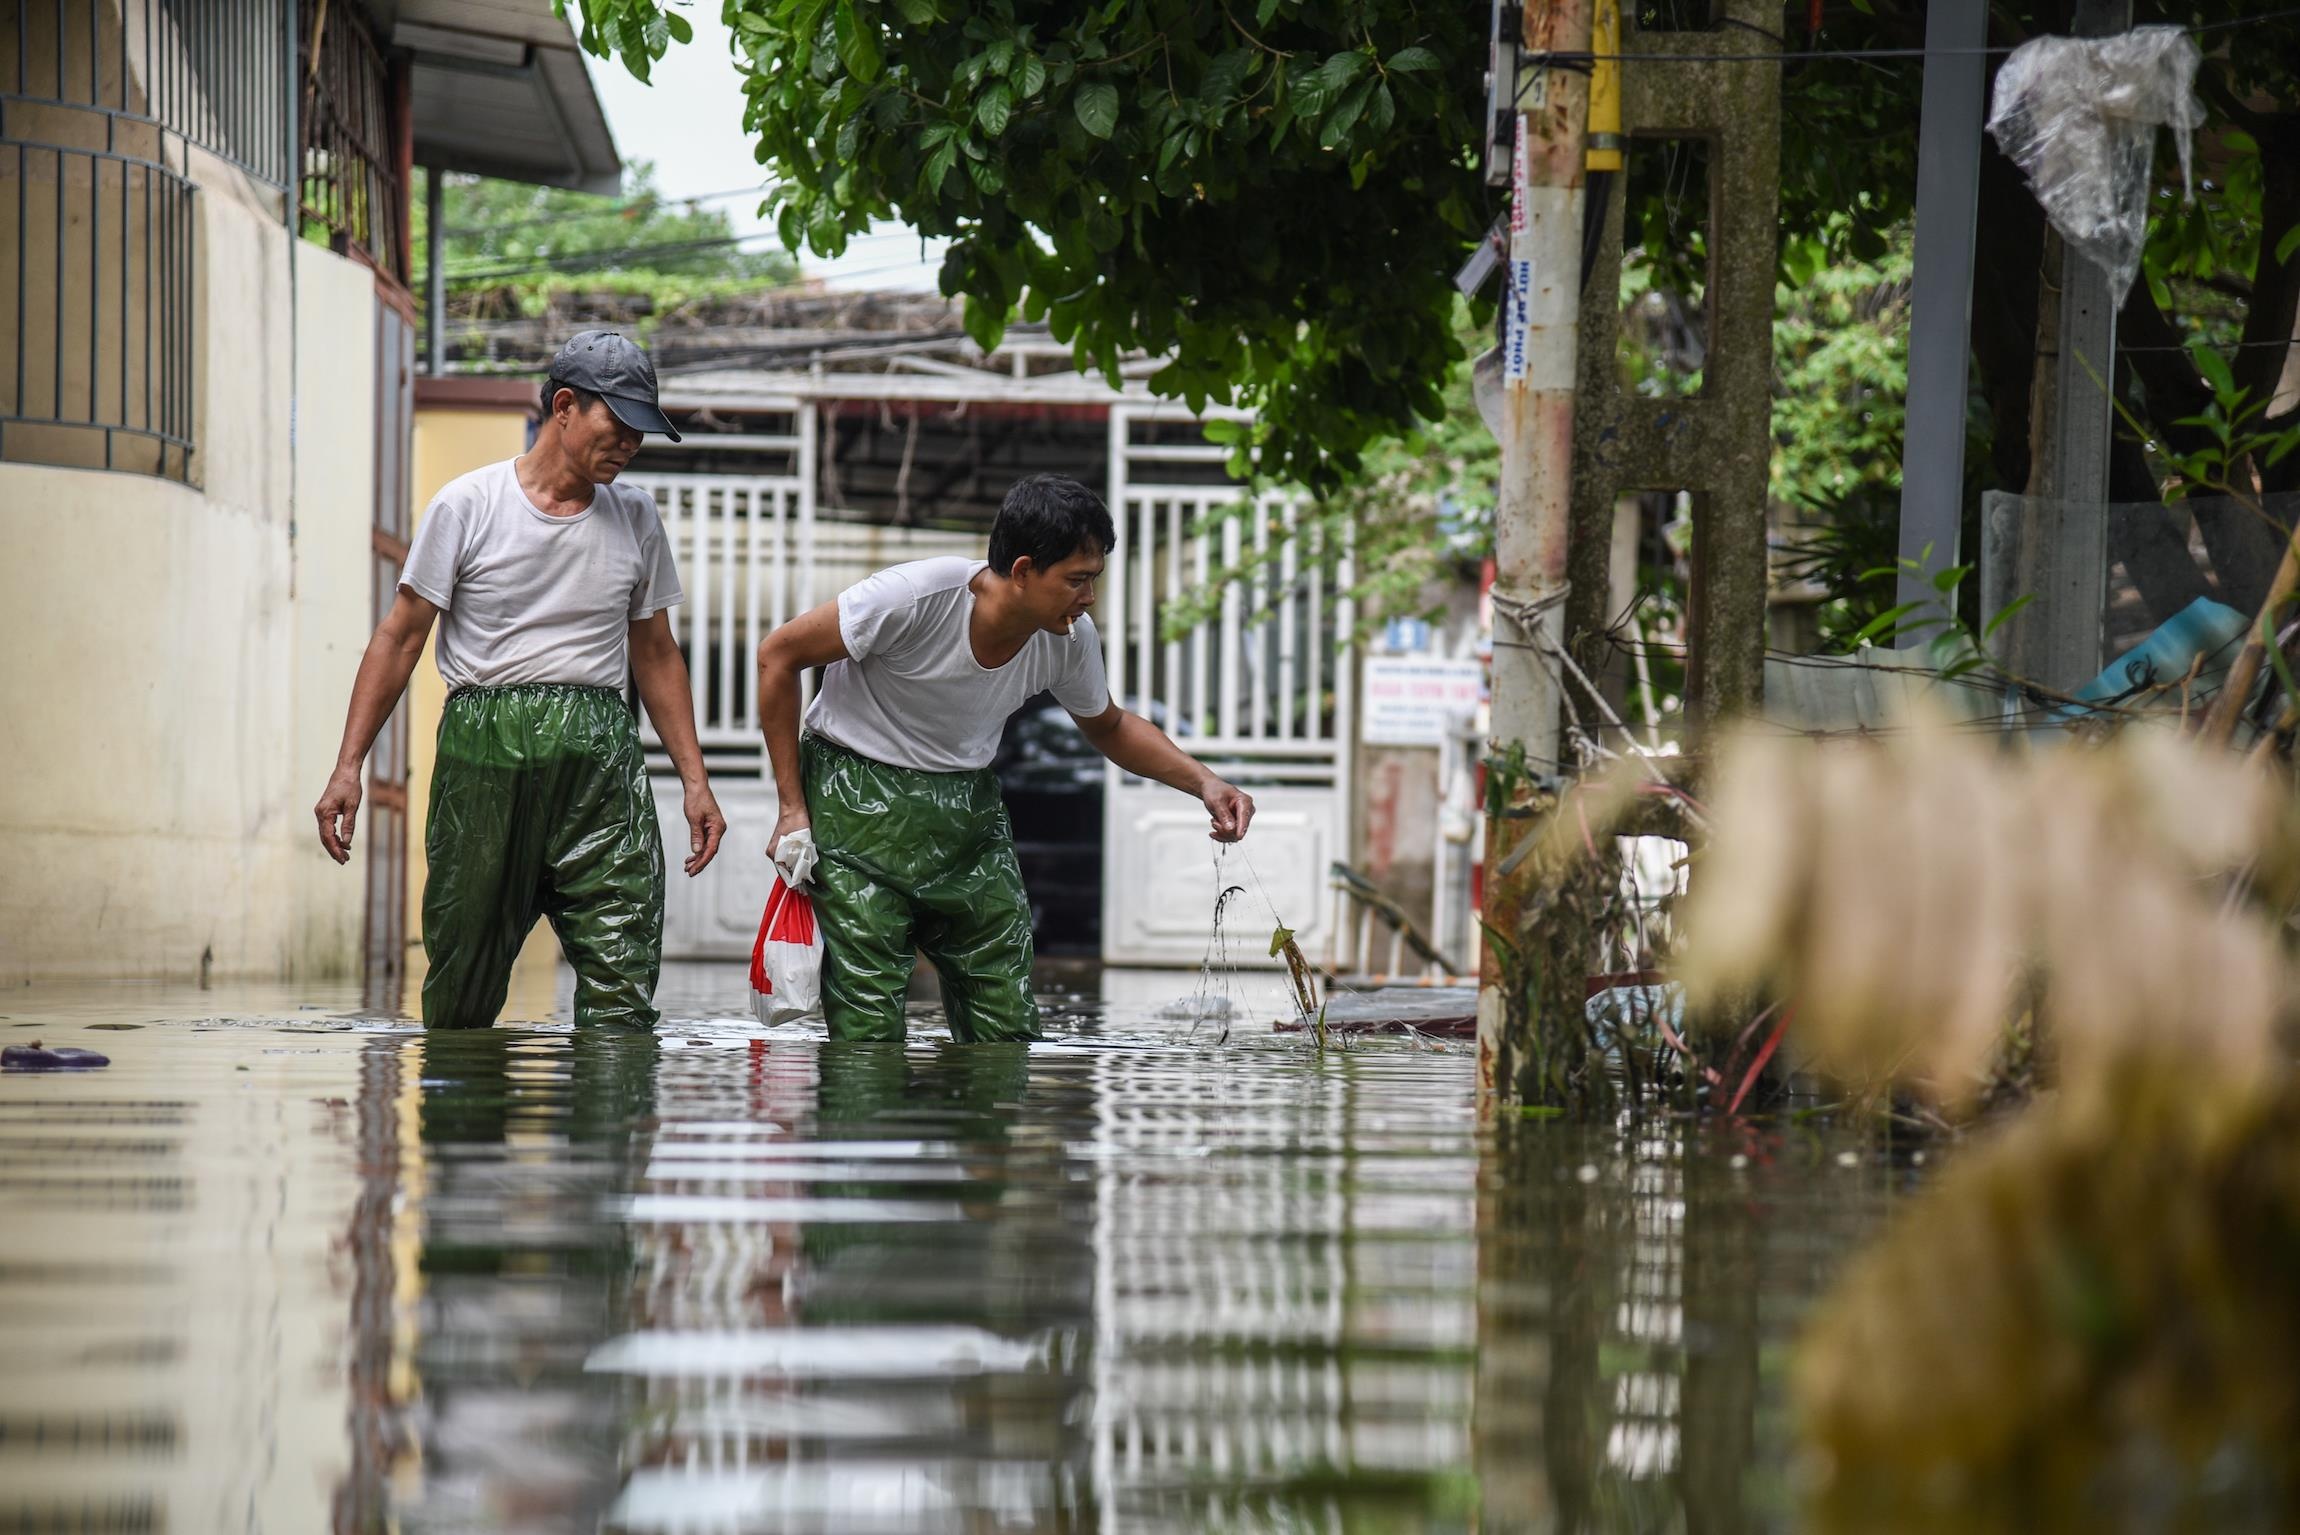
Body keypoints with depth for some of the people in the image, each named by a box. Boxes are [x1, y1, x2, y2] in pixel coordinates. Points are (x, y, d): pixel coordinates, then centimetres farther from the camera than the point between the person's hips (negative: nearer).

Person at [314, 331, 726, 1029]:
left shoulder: (634, 518, 13)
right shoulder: (467, 506, 2)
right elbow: (400, 638, 3)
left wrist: (694, 778, 14)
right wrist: (348, 767, -3)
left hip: (600, 756, 3)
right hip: (485, 748, -2)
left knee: (622, 990, -11)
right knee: (460, 1002, 1)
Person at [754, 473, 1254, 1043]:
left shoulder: (1070, 638, -8)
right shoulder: (914, 598, -26)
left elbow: (1110, 728, 15)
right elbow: (778, 655, -14)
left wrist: (1203, 781, -1)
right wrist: (791, 807, -14)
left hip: (968, 808, 5)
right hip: (858, 798, -5)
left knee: (1008, 1028, -2)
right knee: (871, 1033, -13)